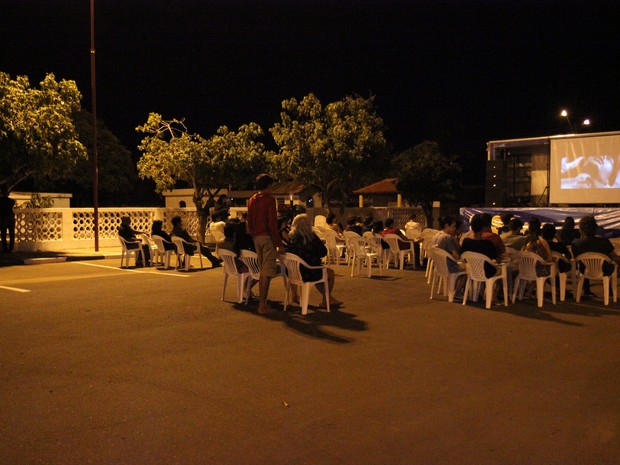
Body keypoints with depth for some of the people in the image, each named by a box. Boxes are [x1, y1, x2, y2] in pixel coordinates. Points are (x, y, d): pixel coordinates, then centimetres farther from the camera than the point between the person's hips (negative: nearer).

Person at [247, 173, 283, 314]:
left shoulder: (252, 200, 13)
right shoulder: (269, 199, -10)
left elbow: (249, 222, 16)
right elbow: (272, 223, -15)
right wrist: (279, 243, -12)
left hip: (256, 237, 8)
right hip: (267, 237, -8)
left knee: (262, 271, 16)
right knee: (267, 272, -5)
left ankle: (261, 301, 20)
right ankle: (262, 305, -5)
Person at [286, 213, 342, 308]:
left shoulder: (291, 238, -3)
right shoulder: (311, 237, -16)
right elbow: (323, 252, -9)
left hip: (294, 274, 6)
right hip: (310, 273, -6)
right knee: (331, 273, 23)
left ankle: (329, 299, 43)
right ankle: (325, 302, 33)